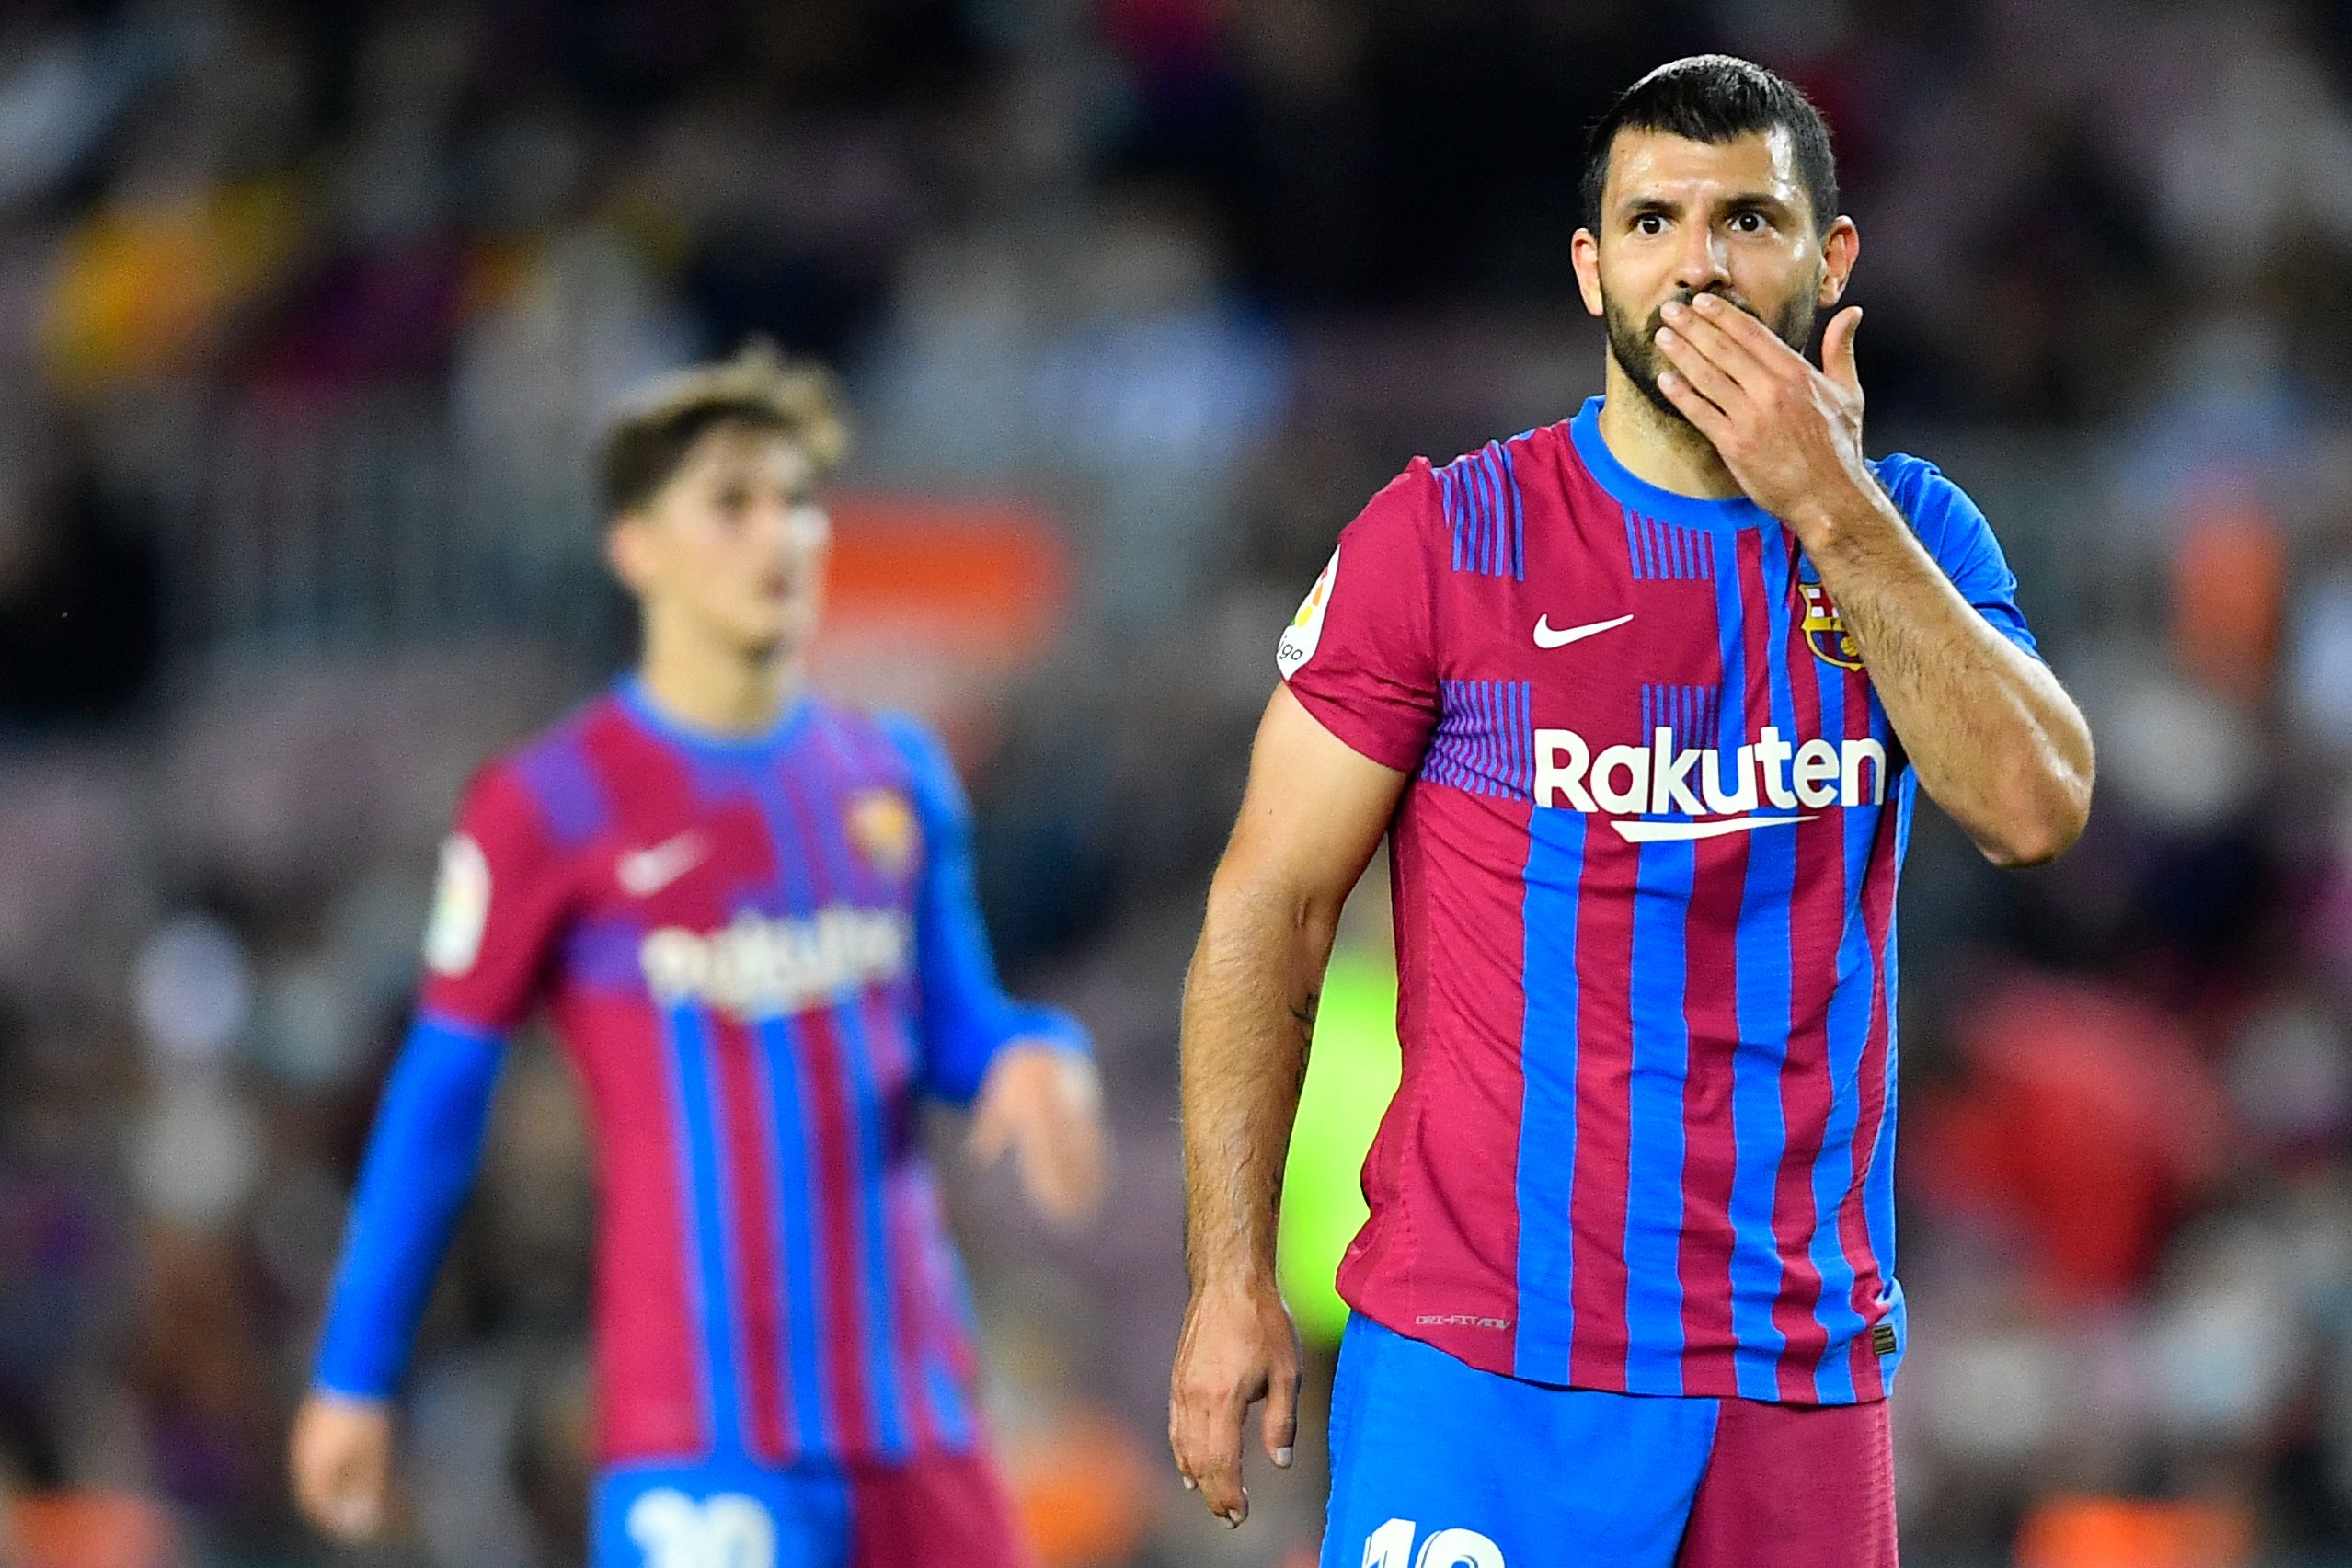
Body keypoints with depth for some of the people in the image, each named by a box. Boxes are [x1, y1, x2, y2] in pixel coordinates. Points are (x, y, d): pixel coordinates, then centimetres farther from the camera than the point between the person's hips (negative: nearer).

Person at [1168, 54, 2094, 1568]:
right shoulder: (1443, 536, -1)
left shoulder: (1911, 534, 8)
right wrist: (1233, 1280, -7)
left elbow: (2034, 808, -8)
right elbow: (1270, 906, 0)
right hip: (1480, 1357, -3)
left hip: (1804, 1362, 3)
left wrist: (1834, 510, -13)